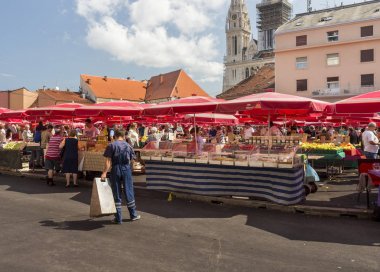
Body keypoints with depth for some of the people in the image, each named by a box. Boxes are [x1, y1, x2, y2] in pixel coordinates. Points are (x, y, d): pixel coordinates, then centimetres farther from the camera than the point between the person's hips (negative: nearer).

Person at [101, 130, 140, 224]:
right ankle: (133, 215, 21)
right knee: (129, 192, 12)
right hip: (126, 169, 2)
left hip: (115, 169, -2)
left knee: (116, 193, 5)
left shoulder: (111, 145, -4)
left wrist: (104, 173, -11)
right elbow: (131, 160, 6)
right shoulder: (128, 146, 4)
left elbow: (108, 161, -11)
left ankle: (118, 218, 9)